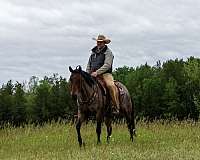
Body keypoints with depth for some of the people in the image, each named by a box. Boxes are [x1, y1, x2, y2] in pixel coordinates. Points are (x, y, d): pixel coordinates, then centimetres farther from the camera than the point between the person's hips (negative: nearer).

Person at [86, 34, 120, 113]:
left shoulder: (108, 52, 0)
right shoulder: (93, 52, 19)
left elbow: (107, 65, -13)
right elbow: (89, 64, 23)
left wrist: (97, 72, -23)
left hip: (105, 74, -6)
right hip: (93, 75, 6)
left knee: (110, 85, -32)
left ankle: (116, 107, -27)